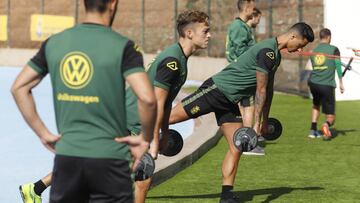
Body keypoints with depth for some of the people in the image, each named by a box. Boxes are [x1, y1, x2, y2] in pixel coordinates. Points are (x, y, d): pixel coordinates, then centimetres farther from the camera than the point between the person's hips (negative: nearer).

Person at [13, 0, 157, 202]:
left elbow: (19, 87, 10)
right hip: (110, 159, -4)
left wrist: (43, 133, 11)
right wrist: (146, 139, -3)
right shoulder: (122, 46, -8)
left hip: (66, 156, 4)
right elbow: (147, 98, -19)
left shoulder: (54, 43, 6)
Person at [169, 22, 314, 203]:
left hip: (229, 101, 10)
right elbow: (260, 90, -19)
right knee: (170, 117, -13)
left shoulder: (276, 56, 13)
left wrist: (265, 121, 25)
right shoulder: (267, 51, -19)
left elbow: (268, 90, 22)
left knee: (236, 149, 3)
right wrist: (256, 124, -17)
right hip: (215, 90, -10)